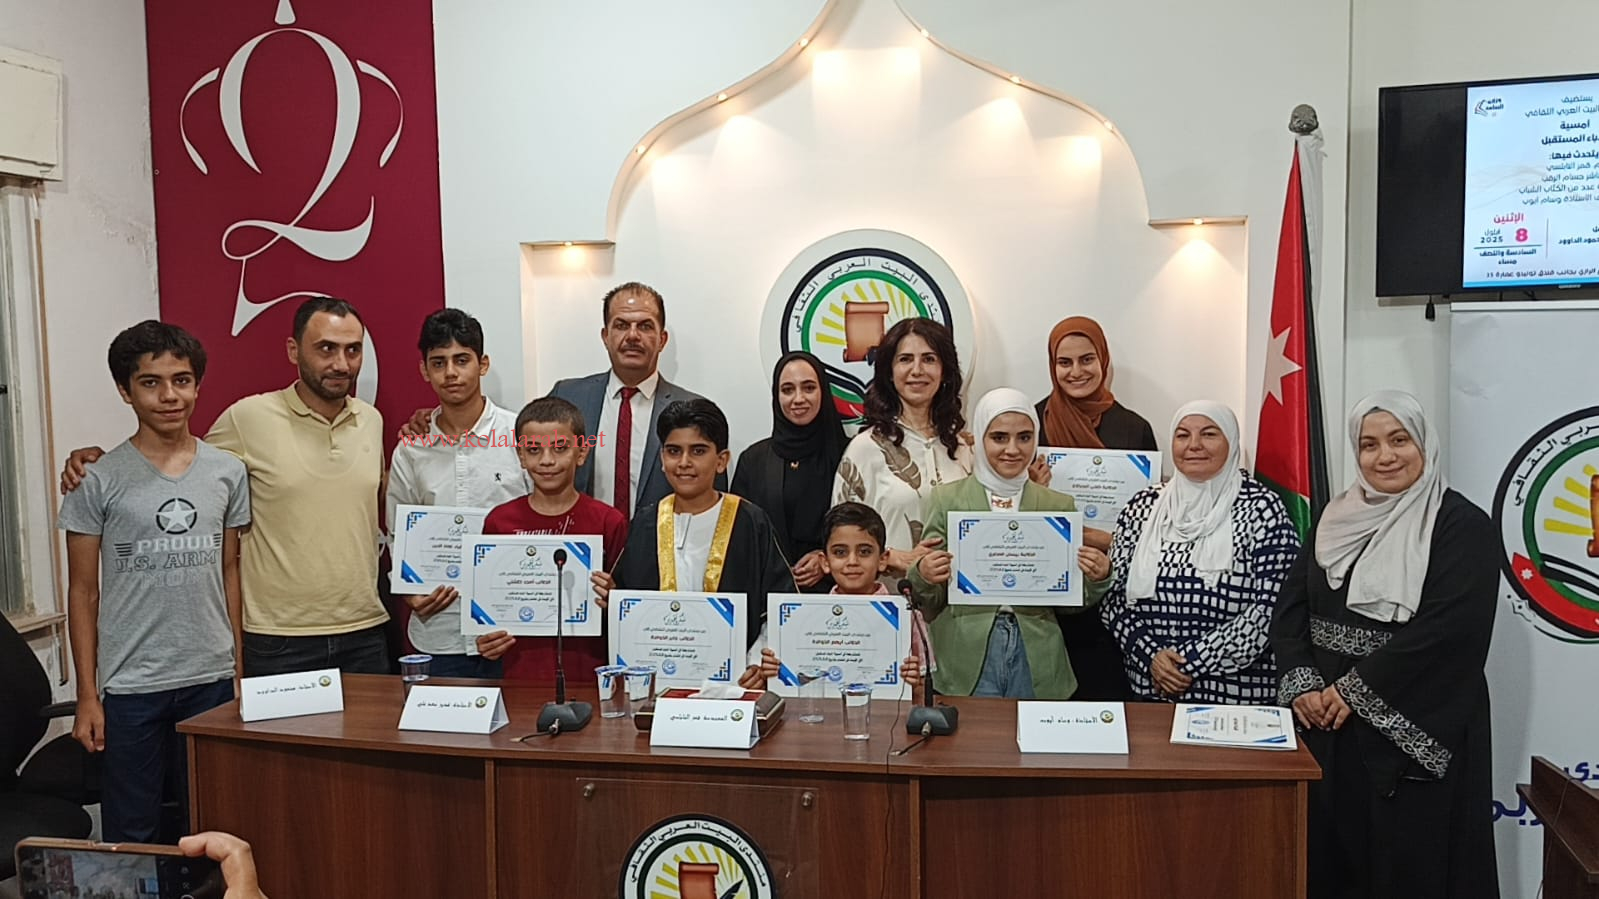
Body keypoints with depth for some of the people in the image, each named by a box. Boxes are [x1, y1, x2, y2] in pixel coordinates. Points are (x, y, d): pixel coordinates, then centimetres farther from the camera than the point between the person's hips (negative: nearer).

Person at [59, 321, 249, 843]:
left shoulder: (227, 472, 3)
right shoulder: (100, 480, -4)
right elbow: (83, 591, -1)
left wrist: (240, 667, 6)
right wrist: (87, 695, -3)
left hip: (212, 680, 2)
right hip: (130, 686, -2)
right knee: (133, 834, 8)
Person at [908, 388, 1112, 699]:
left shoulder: (1059, 505, 6)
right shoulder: (946, 499, 2)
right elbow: (932, 601, 3)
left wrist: (1097, 577, -10)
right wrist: (922, 575, -17)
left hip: (1037, 662, 2)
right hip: (965, 659, -1)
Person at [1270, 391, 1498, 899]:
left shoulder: (1463, 526, -7)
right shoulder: (1337, 518, 10)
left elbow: (1446, 628, -17)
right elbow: (1290, 607, 6)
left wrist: (1355, 690, -17)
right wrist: (1302, 684, -9)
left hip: (1414, 729, -5)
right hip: (1325, 724, 5)